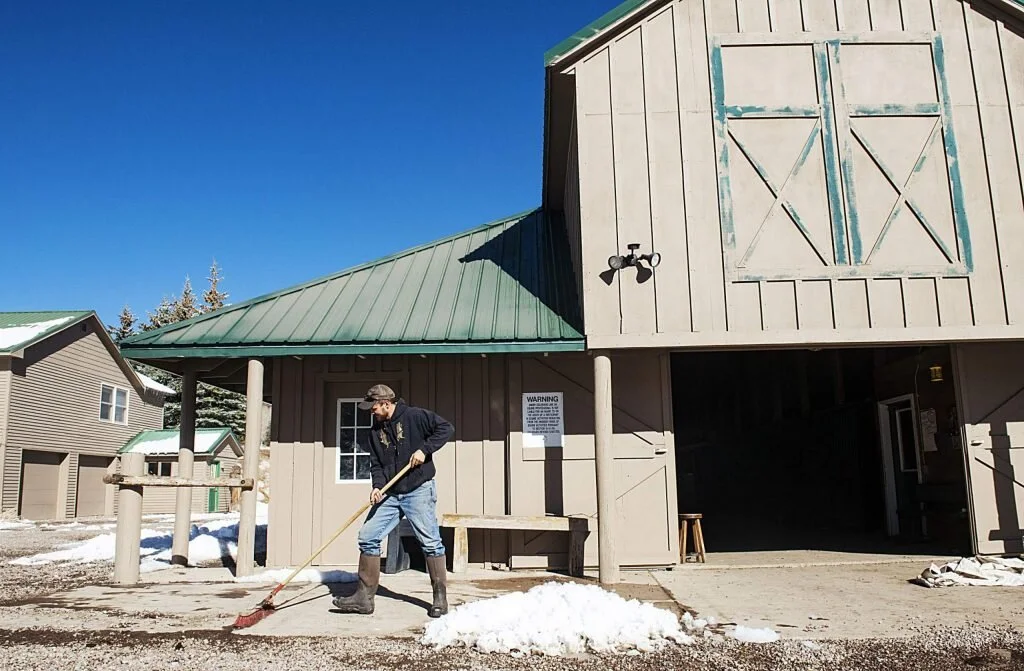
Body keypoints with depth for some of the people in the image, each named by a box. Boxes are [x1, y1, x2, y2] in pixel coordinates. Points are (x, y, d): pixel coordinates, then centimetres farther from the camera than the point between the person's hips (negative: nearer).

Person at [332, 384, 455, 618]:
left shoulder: (414, 416, -9)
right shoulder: (376, 430, 9)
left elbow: (446, 428, -10)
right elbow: (376, 464, 8)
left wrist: (424, 449, -18)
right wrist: (377, 485, -10)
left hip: (419, 491, -6)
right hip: (389, 495, 6)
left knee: (430, 542, -5)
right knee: (367, 537, 1)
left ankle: (440, 598, 8)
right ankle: (364, 596, 9)